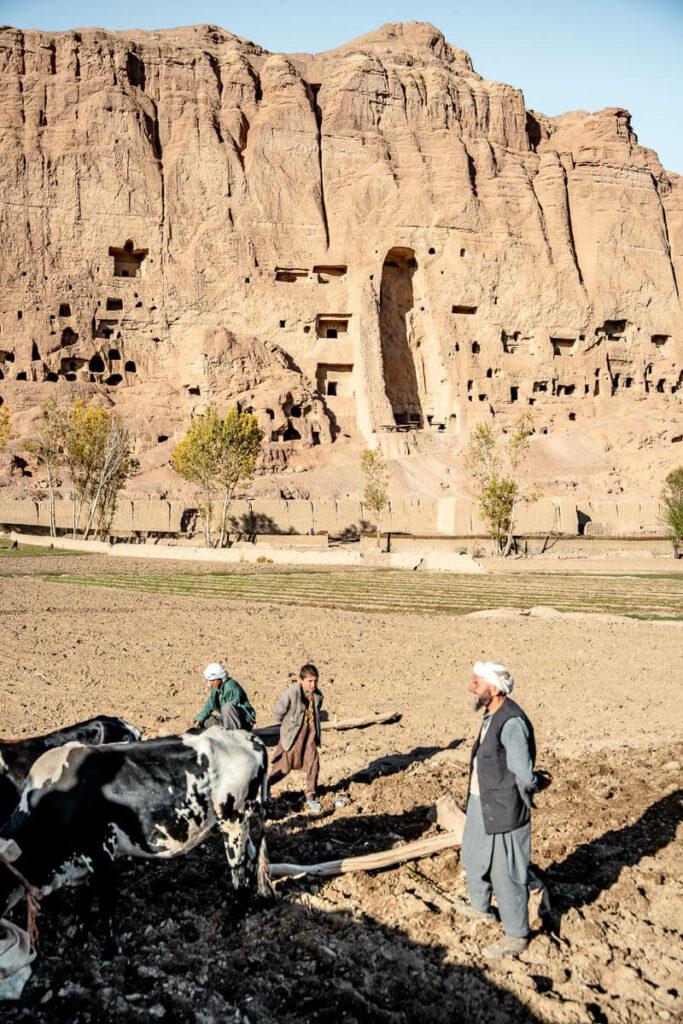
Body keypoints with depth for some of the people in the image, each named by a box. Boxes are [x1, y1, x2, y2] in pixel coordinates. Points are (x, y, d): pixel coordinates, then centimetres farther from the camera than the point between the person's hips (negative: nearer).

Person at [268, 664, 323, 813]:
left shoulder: (317, 696, -6)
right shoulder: (291, 693, -24)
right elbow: (278, 712, -10)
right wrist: (289, 725, 4)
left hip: (310, 734, 4)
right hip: (292, 735, -4)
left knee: (314, 764, -2)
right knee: (284, 767, 7)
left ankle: (310, 797, 13)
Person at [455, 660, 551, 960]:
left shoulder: (511, 723, -28)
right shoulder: (492, 716, 2)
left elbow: (525, 776, -25)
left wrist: (536, 782, -4)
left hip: (502, 811, -10)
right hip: (481, 803, 10)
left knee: (506, 874, 6)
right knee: (474, 857, 28)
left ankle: (516, 936, 25)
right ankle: (480, 907, 51)